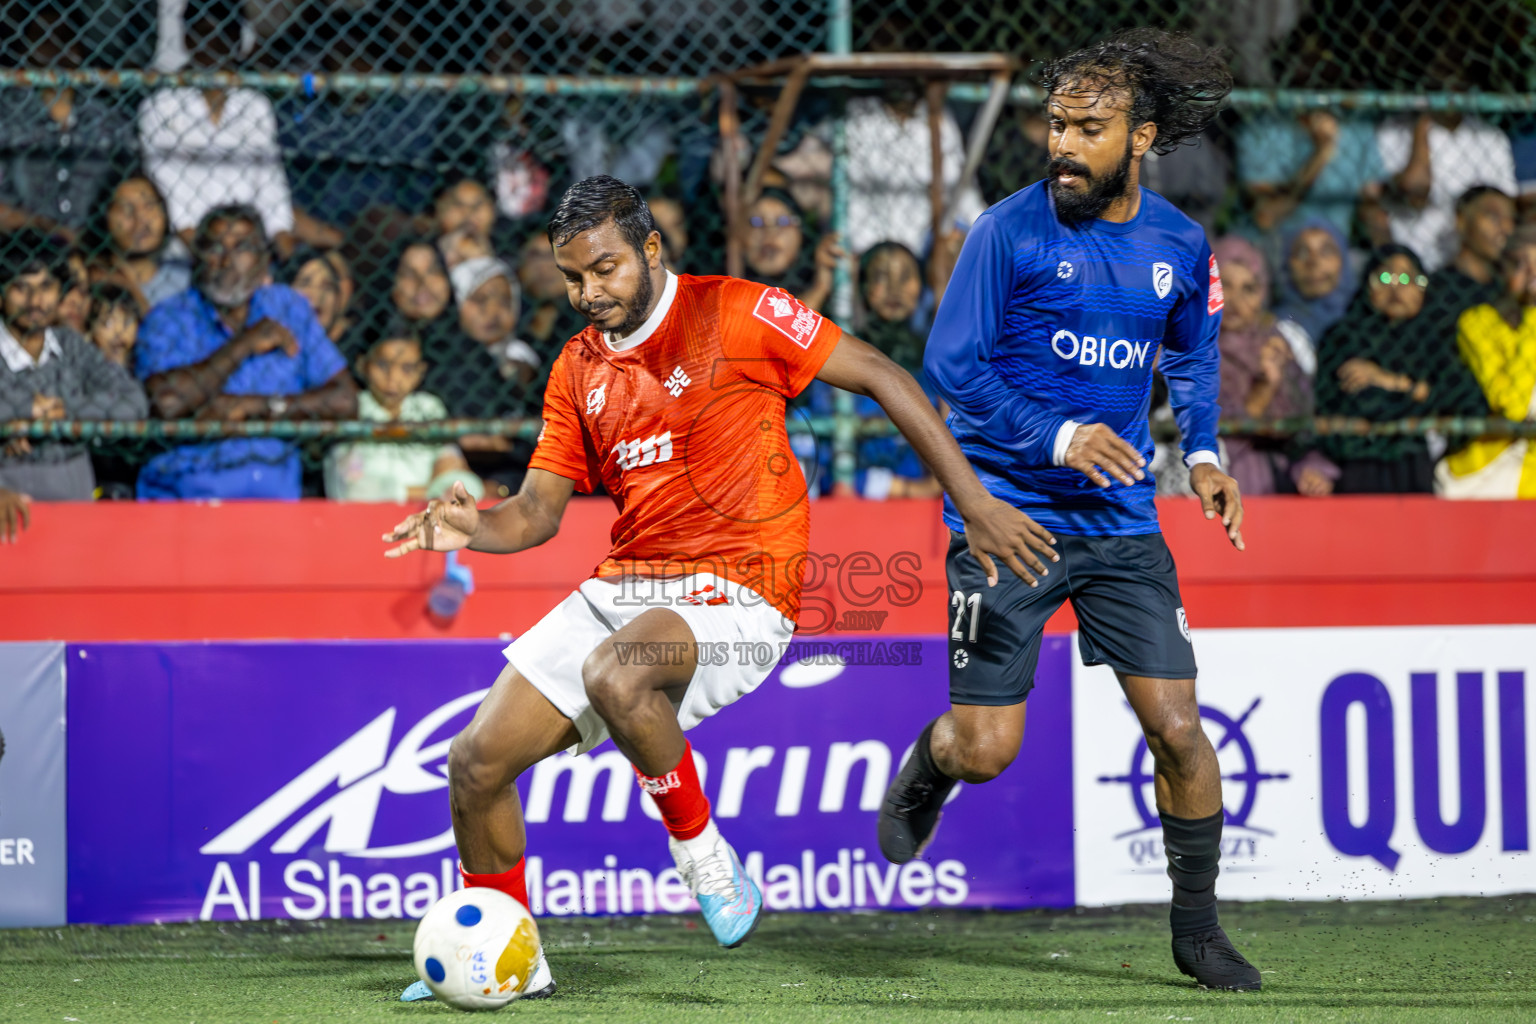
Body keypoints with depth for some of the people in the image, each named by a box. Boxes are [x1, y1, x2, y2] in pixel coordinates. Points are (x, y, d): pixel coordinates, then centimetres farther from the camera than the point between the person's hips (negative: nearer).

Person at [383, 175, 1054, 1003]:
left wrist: (973, 503, -7)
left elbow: (877, 375, -3)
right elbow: (538, 509, 11)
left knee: (615, 676, -38)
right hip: (621, 588, 7)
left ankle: (702, 852, -13)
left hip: (736, 590, -7)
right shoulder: (577, 370, 13)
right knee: (476, 762, -2)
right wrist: (470, 526, -13)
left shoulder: (735, 314, -5)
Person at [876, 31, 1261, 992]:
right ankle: (926, 767, 34)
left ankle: (1197, 925, 13)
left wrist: (1202, 453, 7)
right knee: (986, 751, -4)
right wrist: (1057, 438, -21)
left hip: (1120, 519, 3)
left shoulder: (1180, 245, 3)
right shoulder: (1009, 231, -10)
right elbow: (949, 361, -10)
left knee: (1178, 728, -5)